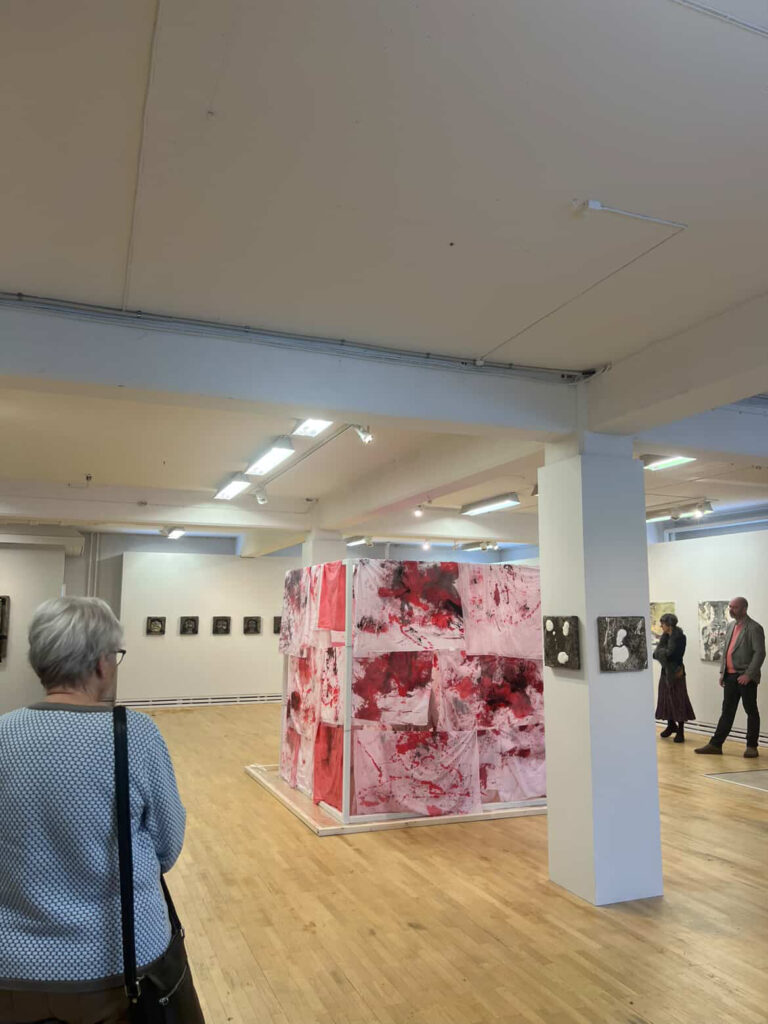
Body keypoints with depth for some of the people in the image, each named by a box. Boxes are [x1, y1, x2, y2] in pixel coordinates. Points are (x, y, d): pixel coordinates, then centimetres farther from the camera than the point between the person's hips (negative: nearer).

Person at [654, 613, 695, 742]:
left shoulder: (680, 637, -11)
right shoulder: (664, 637, 9)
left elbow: (671, 653, -19)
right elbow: (656, 653, -1)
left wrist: (661, 652, -7)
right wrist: (664, 652, -16)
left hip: (676, 672, -7)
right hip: (665, 671, 7)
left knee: (678, 700, -3)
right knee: (666, 699, 11)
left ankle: (680, 731, 3)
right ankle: (671, 725, 28)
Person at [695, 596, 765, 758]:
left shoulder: (754, 628, -10)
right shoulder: (730, 626, 13)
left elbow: (760, 653, -15)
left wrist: (748, 674, -19)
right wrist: (722, 672, 12)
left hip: (746, 677, -7)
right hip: (730, 676, 7)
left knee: (751, 712, 6)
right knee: (727, 712, 10)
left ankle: (752, 747, 16)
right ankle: (716, 745, 13)